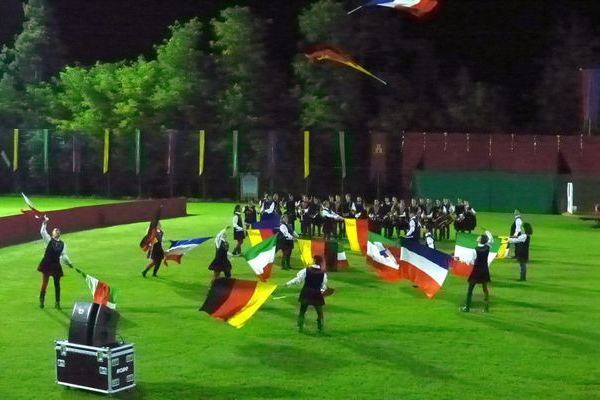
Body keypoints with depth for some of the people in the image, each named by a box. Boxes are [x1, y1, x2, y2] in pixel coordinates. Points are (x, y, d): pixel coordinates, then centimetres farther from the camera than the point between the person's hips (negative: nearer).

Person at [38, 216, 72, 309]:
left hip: (56, 265, 3)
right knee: (44, 283, 3)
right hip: (47, 264, -3)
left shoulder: (62, 244, 9)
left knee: (57, 284, 6)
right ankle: (41, 301, 17)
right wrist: (45, 223, -20)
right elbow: (42, 232, -14)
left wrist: (69, 263, -3)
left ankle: (57, 302, 15)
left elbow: (64, 255, 7)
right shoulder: (49, 240, 1)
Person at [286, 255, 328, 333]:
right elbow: (324, 286, 0)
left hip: (306, 293, 0)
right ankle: (320, 328, 19)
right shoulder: (323, 273, -7)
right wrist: (322, 290, 22)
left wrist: (288, 283, 6)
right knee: (320, 312, 17)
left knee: (302, 311, 17)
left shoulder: (306, 270, -9)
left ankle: (300, 327, 15)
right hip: (317, 294, 0)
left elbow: (298, 279, -6)